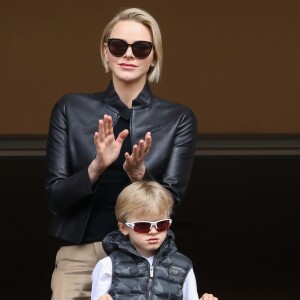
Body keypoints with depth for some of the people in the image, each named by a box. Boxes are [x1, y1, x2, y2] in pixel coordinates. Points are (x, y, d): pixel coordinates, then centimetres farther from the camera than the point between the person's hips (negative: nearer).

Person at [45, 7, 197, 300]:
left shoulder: (178, 118, 1)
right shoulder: (70, 108, 2)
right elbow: (54, 197, -2)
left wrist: (139, 174, -21)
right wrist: (97, 167, -18)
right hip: (79, 255, 1)